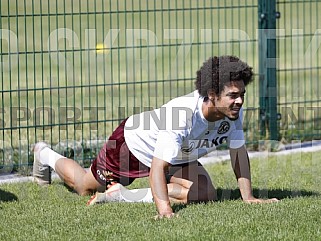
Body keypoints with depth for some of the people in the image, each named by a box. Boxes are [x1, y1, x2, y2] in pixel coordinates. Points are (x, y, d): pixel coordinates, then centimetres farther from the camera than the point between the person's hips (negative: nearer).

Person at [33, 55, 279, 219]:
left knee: (205, 193, -18)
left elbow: (238, 150, -10)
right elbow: (157, 168, -49)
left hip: (179, 155, 6)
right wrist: (165, 211, -60)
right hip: (133, 140, -6)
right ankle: (45, 155, 48)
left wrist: (248, 196, -16)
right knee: (86, 187, 16)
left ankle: (124, 195, -5)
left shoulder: (233, 110, -26)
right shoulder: (183, 115, -46)